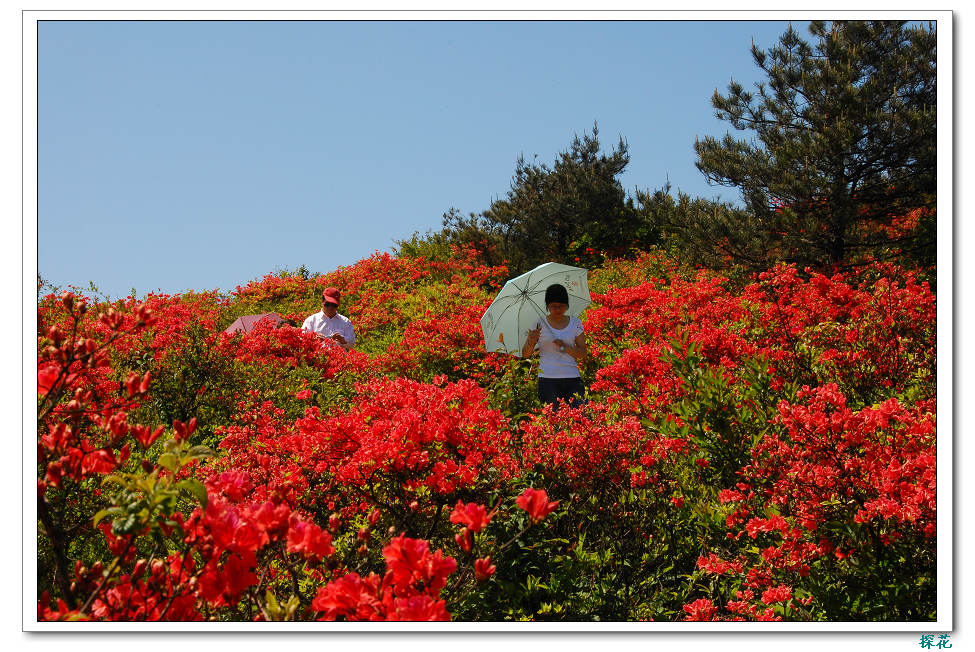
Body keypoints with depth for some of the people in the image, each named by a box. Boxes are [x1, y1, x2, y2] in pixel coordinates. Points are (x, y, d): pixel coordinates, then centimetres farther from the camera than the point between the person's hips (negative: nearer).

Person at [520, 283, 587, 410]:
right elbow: (525, 354, 3)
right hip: (548, 379, -1)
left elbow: (583, 354, 5)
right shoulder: (539, 324, 4)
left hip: (572, 377, 2)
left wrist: (565, 347, -12)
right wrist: (531, 342, -19)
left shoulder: (575, 323, 9)